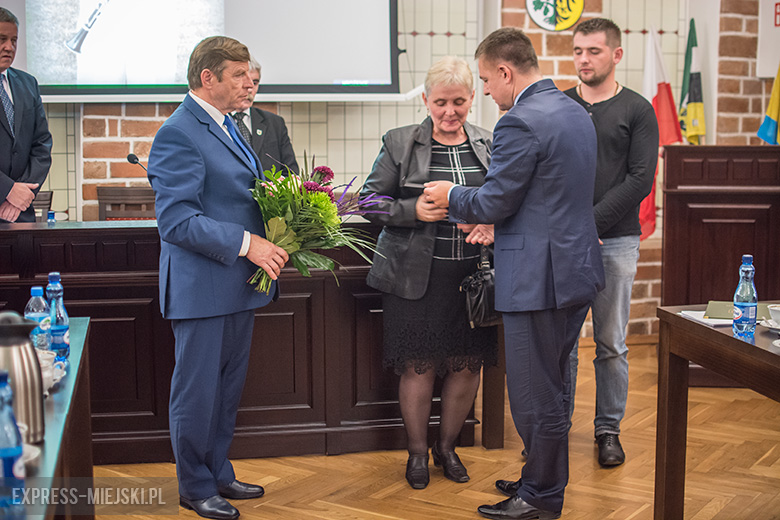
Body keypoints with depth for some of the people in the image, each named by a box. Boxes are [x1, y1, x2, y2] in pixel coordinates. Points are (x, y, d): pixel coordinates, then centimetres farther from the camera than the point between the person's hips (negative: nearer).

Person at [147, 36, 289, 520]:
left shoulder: (226, 126, 15)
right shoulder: (179, 134, -16)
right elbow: (177, 220, -22)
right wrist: (245, 243, -24)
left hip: (239, 282, 9)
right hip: (202, 286, -9)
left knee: (228, 388, 18)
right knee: (198, 391, 4)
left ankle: (219, 473, 32)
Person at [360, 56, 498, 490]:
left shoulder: (489, 145, 7)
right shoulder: (400, 144, 0)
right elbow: (371, 202, 1)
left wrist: (492, 224, -10)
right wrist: (414, 210, -16)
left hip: (473, 275, 3)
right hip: (417, 275, -2)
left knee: (468, 365, 7)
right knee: (418, 366, 2)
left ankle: (447, 446, 29)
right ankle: (417, 452, 23)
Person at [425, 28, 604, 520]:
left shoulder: (521, 123, -19)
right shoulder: (576, 112, 12)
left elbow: (494, 202, -16)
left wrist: (451, 195, 3)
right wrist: (488, 217, 18)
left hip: (540, 277, -10)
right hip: (578, 271, 10)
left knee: (537, 396, 3)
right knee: (553, 386, 21)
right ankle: (546, 479, 35)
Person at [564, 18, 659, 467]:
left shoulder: (637, 110, 3)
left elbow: (640, 180, -6)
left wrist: (591, 222, -15)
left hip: (615, 241, -1)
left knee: (612, 343, 5)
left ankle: (609, 429, 18)